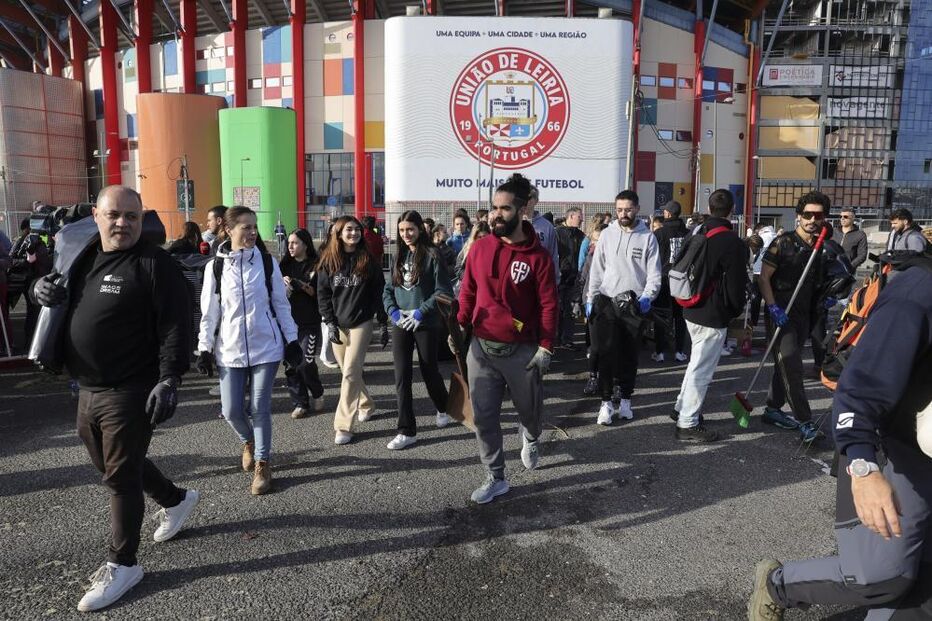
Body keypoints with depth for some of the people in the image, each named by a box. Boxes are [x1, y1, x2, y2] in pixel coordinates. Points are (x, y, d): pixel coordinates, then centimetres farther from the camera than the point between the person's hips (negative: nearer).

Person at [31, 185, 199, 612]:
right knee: (109, 465, 23)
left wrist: (169, 379, -24)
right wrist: (42, 286, 1)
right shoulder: (83, 259, 10)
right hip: (87, 390, 9)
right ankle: (176, 500, 45)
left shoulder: (154, 264, -13)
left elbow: (175, 326, -18)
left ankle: (121, 565, 17)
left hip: (130, 392, -9)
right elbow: (54, 287, 26)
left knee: (122, 476, 1)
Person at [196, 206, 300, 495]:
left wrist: (291, 340, 3)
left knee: (260, 409, 3)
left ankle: (262, 463, 20)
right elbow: (209, 311, 4)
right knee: (231, 410, 3)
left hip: (266, 347, -1)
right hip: (229, 350, 1)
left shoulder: (267, 262, -1)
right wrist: (204, 349, 3)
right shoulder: (216, 266, 0)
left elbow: (281, 304, 4)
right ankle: (248, 442, 36)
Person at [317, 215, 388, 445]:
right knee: (350, 372, 12)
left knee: (351, 373, -9)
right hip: (337, 325, 3)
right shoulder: (328, 261, 3)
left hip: (361, 323, -3)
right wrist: (330, 322, -4)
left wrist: (384, 323, 0)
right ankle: (366, 405, 37)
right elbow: (323, 294, 4)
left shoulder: (368, 260, -1)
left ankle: (343, 426, -5)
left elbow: (379, 293, 1)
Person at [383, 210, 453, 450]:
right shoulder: (399, 256, 9)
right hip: (400, 324, 4)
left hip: (426, 324, -4)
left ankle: (443, 408, 41)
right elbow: (388, 289, 12)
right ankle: (407, 431, 6)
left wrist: (421, 312, -18)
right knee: (402, 376, -1)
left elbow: (444, 291, -12)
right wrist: (392, 310, -5)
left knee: (429, 371, 11)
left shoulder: (432, 255, -8)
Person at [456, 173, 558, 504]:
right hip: (481, 347, 3)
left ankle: (530, 438, 52)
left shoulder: (537, 255, -9)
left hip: (522, 350, -2)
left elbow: (548, 305, -8)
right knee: (483, 417, 4)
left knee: (529, 408, 17)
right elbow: (467, 292, 8)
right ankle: (496, 478, 20)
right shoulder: (479, 248, 0)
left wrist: (545, 348, -11)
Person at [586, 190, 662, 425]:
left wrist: (647, 296, -15)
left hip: (635, 304, 0)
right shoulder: (607, 234, 4)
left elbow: (654, 273, -1)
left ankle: (624, 398, 23)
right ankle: (607, 401, 6)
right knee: (606, 353, -2)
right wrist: (590, 299, 3)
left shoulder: (648, 237, 0)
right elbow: (597, 269, 7)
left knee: (630, 354, 9)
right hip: (607, 302, 1)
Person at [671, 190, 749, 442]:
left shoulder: (697, 235, 7)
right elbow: (736, 285, -14)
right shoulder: (732, 243, -17)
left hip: (692, 311, 8)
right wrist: (737, 310, 3)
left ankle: (682, 408, 34)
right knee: (702, 369, 0)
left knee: (697, 362, 24)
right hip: (713, 316, -8)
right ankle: (687, 424, 7)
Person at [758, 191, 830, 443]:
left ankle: (773, 409, 26)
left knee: (786, 364, 13)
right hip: (781, 314, -7)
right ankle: (804, 420, -3)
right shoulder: (783, 242, -10)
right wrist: (773, 308, -19)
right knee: (791, 366, -9)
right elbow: (764, 278, -11)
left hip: (803, 316, 7)